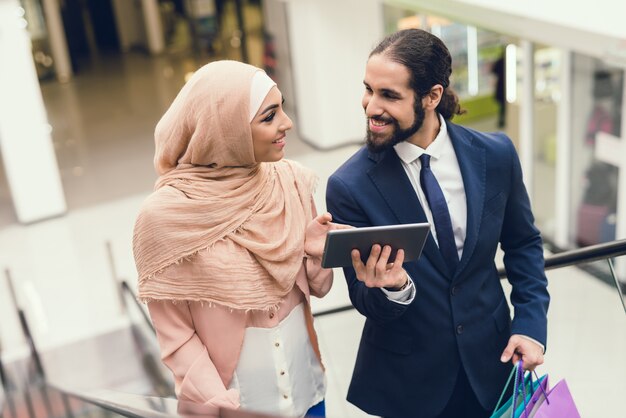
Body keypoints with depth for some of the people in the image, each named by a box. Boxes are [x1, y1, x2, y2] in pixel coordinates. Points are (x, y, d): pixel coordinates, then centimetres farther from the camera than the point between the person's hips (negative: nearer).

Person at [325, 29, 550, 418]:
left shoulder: (496, 155, -10)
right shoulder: (350, 186, -18)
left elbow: (523, 243, 5)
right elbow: (365, 301, -10)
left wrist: (532, 323, -4)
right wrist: (391, 287, -31)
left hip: (490, 358, 3)